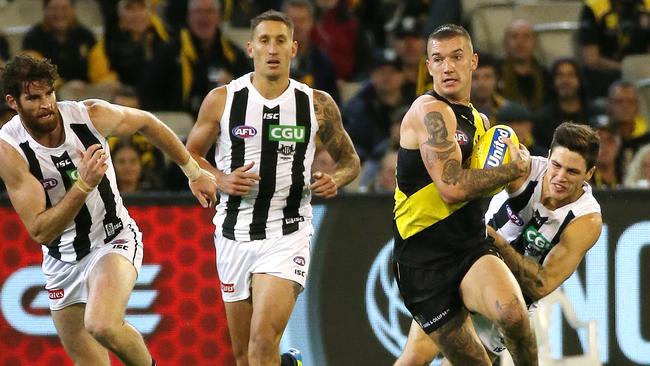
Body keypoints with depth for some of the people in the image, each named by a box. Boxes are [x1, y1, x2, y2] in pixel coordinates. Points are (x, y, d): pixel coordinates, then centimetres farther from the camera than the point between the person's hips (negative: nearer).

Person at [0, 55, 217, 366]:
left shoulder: (92, 115, -16)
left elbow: (146, 123, 7)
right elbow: (40, 232, -22)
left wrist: (194, 172, 14)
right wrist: (83, 185, -34)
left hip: (114, 240, -2)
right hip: (61, 258, 2)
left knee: (102, 326, -30)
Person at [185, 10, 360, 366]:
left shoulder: (318, 105, 0)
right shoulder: (221, 100, -1)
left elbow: (349, 159, 13)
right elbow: (191, 154, 9)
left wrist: (335, 180, -10)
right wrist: (220, 180, -11)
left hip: (288, 235, -2)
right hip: (234, 233, 2)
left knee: (264, 337, -21)